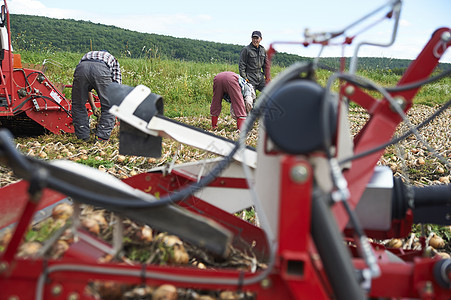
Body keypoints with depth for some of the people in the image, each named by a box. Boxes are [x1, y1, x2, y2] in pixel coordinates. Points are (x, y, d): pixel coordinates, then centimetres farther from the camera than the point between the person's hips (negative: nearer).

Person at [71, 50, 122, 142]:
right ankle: (102, 137, 10)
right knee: (109, 106, 13)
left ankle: (83, 136, 23)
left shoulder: (87, 54, 47)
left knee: (78, 105, 20)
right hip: (101, 70, -3)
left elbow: (86, 88, 48)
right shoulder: (112, 59, 40)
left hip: (81, 68, 3)